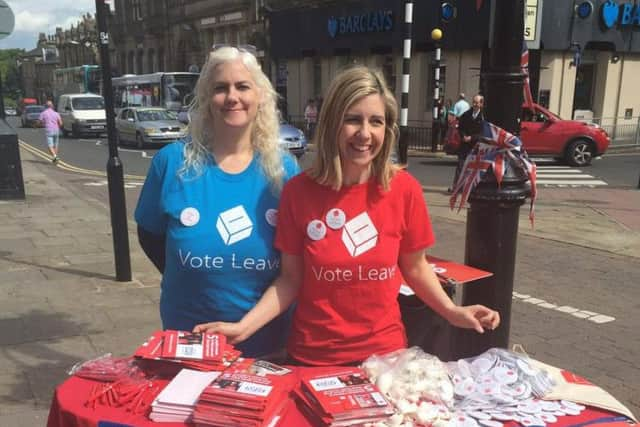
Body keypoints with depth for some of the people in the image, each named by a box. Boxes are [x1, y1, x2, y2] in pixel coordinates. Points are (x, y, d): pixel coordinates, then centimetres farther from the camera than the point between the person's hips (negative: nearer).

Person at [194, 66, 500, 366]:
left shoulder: (405, 189, -10)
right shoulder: (298, 191, -12)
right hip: (312, 356, 0)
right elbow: (290, 280, -4)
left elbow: (415, 267, 4)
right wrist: (243, 327, -15)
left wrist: (452, 311, -9)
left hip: (384, 352, 1)